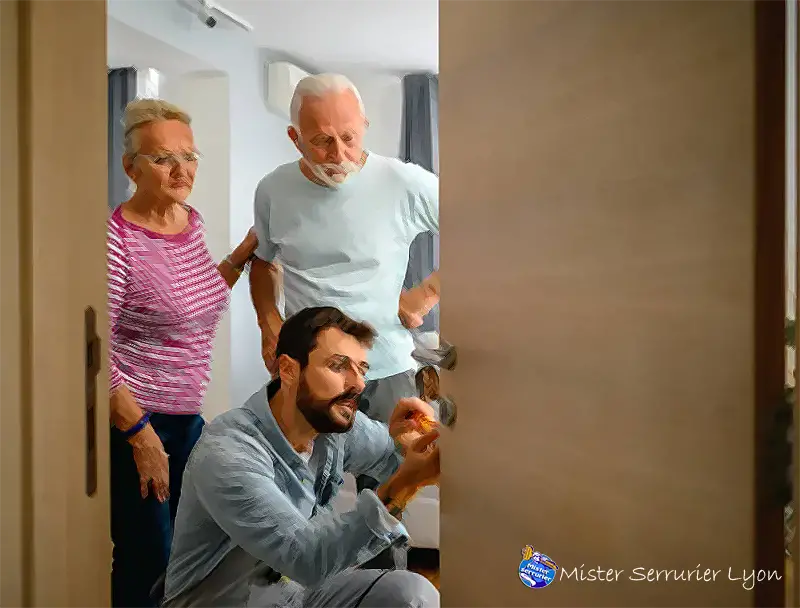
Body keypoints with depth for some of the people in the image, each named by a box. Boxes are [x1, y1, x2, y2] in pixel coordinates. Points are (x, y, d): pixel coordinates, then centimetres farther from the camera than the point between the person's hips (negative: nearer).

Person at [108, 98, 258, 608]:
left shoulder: (192, 220, 5)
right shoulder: (118, 240, -18)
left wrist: (243, 254, 11)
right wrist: (141, 434, -18)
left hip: (187, 416, 8)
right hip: (130, 422, -7)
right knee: (147, 565, 4)